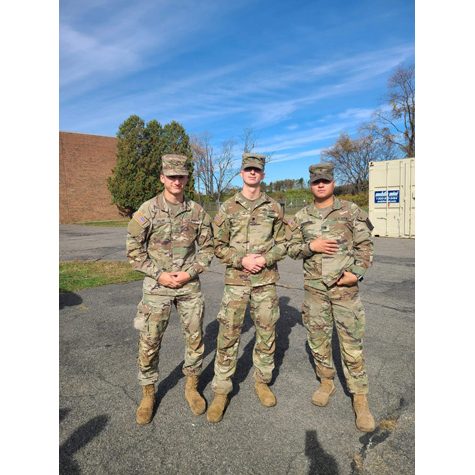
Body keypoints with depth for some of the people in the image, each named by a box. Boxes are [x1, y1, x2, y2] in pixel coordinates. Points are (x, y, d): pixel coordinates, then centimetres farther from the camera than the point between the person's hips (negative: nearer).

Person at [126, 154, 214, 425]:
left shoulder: (197, 211, -1)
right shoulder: (147, 211, -6)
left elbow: (208, 248, 5)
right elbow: (134, 251, -3)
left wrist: (190, 273, -8)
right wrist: (159, 275, -11)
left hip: (190, 285, 2)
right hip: (157, 287, -1)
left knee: (196, 339, 10)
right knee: (149, 343, 7)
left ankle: (192, 387, 34)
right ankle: (148, 394, 31)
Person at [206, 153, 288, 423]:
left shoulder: (274, 208, 6)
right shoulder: (228, 208, 3)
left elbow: (283, 243, 7)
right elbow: (219, 247, 2)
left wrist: (265, 259, -10)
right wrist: (242, 260, -13)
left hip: (266, 280, 2)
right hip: (236, 280, -1)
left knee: (266, 333, 11)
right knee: (228, 335, 1)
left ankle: (262, 382, 33)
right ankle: (221, 392, 18)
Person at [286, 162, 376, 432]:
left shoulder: (351, 211, 0)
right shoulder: (301, 217, 6)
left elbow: (365, 245, 1)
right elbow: (291, 248, 7)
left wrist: (357, 273, -11)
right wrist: (311, 246, -13)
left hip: (345, 286, -2)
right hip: (314, 288, 3)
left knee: (352, 343, 1)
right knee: (317, 339, 13)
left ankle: (360, 399, 18)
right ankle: (327, 383, 35)